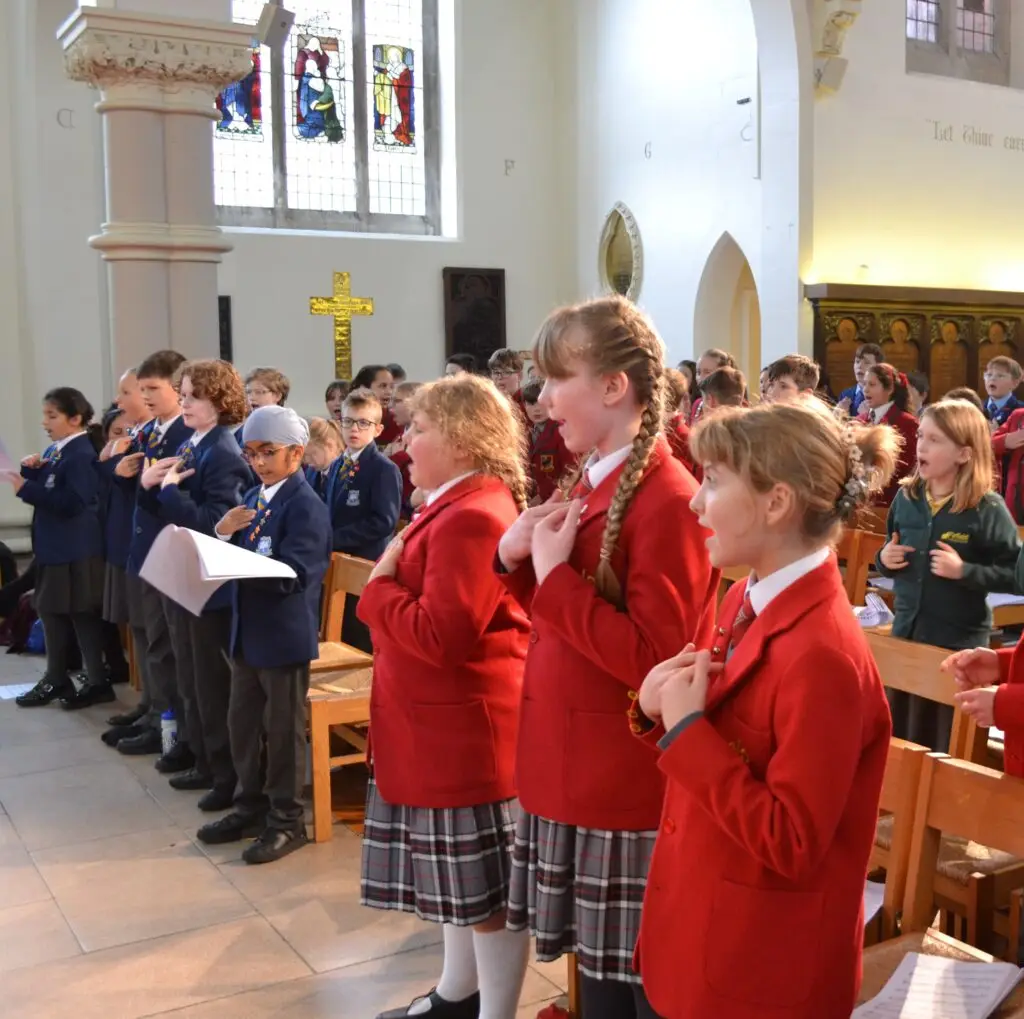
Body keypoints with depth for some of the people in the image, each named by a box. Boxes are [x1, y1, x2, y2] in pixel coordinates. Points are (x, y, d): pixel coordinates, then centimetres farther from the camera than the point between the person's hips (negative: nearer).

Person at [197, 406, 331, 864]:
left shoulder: (305, 506, -15)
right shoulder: (253, 499, 10)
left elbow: (289, 574, -24)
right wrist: (222, 533, -8)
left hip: (285, 636, -8)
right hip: (247, 629, 8)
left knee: (283, 730, 4)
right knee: (242, 722, 17)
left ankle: (286, 821, 18)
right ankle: (251, 806, 33)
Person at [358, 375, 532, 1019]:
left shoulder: (472, 517, -23)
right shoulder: (461, 505, 12)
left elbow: (440, 635, -27)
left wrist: (380, 585, -15)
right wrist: (394, 583, 3)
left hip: (468, 729, -11)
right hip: (445, 725, 11)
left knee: (489, 888, 3)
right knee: (461, 878, 23)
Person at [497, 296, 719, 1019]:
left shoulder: (668, 500, -20)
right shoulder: (587, 483, 8)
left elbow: (653, 659, -23)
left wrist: (555, 576, -20)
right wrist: (518, 559, -1)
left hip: (630, 782, -8)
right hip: (573, 766, 9)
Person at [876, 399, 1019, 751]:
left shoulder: (988, 509, -14)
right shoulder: (906, 497, 1)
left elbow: (1014, 574, -14)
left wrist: (964, 571, -24)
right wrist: (885, 559, -6)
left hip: (960, 641, -5)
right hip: (906, 630, 5)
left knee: (946, 743, 8)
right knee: (897, 734, 16)